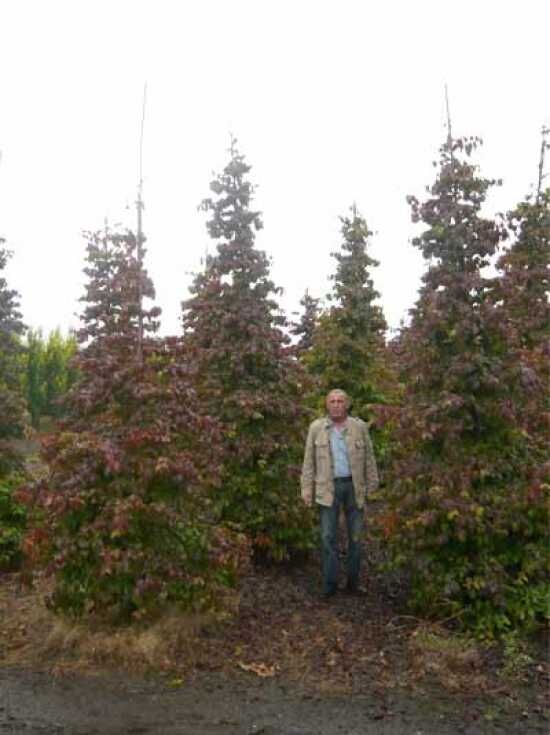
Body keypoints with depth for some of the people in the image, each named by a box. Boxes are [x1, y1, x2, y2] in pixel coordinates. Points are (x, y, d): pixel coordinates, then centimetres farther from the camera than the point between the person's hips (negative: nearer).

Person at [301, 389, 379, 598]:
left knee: (355, 536, 7)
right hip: (328, 487, -1)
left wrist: (372, 486, 1)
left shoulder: (360, 427, 2)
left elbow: (369, 458, 5)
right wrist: (307, 489, -1)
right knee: (328, 537, 0)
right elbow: (309, 460, 3)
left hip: (354, 486, 1)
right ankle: (329, 584, 9)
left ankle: (353, 581, 19)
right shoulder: (316, 428, 2)